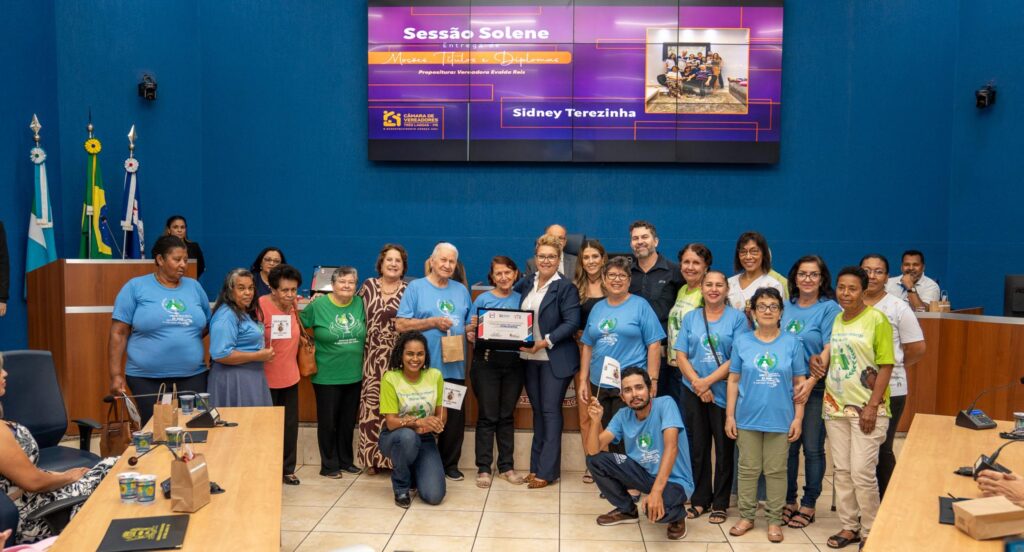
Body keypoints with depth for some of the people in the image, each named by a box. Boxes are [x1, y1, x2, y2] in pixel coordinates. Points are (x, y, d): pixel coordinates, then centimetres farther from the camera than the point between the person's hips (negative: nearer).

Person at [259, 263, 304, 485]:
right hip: (266, 378, -6)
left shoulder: (294, 306, 2)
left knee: (290, 424, 13)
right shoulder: (261, 305, -17)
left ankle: (287, 468, 27)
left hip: (290, 375, 6)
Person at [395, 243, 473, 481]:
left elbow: (470, 324, 18)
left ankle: (450, 464, 22)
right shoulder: (416, 287, 1)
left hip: (454, 367, 4)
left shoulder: (461, 290, 15)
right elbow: (401, 325, -7)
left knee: (455, 418, 8)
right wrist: (433, 322, -14)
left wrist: (472, 331, -5)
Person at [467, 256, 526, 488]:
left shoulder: (521, 299, 8)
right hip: (487, 362, -2)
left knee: (507, 416, 11)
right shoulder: (482, 299, 1)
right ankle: (483, 468, 10)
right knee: (487, 416, 1)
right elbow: (470, 332, 0)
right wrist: (472, 328, -21)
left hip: (514, 363, 2)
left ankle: (506, 466, 20)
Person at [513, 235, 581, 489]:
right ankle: (536, 466, 21)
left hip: (555, 360, -6)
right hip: (529, 358, 6)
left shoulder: (566, 287, -7)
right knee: (538, 411, 12)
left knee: (550, 411, -1)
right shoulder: (526, 283, 10)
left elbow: (572, 323, -14)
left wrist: (546, 342, -22)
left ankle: (546, 471, 5)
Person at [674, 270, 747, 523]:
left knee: (724, 447, 4)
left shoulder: (737, 318, -1)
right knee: (698, 447, 9)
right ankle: (700, 500, 21)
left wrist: (708, 381, -14)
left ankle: (720, 503, 17)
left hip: (724, 392, -2)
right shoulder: (690, 318, 9)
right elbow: (681, 355, 4)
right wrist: (697, 383, -10)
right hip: (693, 392, 3)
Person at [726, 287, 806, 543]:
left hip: (780, 419, -1)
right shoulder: (741, 342, 1)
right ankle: (746, 516, 22)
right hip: (748, 418, 1)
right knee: (748, 469, 10)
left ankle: (774, 520, 20)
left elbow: (799, 383, 2)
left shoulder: (792, 343, 0)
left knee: (776, 471, 9)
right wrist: (729, 416, 0)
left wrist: (798, 418, -3)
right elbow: (733, 380, 3)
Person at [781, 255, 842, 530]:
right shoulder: (786, 307, 10)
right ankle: (789, 500, 22)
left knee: (812, 448, 3)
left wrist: (811, 382, -23)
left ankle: (808, 504, 17)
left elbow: (829, 350, -12)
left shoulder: (829, 308, -4)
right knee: (788, 445, 9)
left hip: (815, 388, -4)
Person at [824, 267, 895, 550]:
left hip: (866, 408, -5)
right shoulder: (835, 320, 9)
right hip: (835, 405, 5)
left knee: (862, 472, -4)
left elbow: (885, 366, -10)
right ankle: (849, 526, 22)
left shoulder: (877, 319, -7)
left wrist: (872, 406, -14)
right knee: (842, 470, 10)